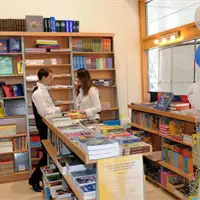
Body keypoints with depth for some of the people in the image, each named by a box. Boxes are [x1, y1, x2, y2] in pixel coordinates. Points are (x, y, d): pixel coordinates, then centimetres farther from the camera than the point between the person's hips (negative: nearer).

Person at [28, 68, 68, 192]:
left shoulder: (44, 90, 11)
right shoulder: (38, 92, -20)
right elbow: (43, 112, -25)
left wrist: (58, 109, 5)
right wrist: (59, 110, -17)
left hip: (48, 124, 10)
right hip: (44, 126, -10)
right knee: (47, 154, -1)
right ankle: (34, 180, 12)